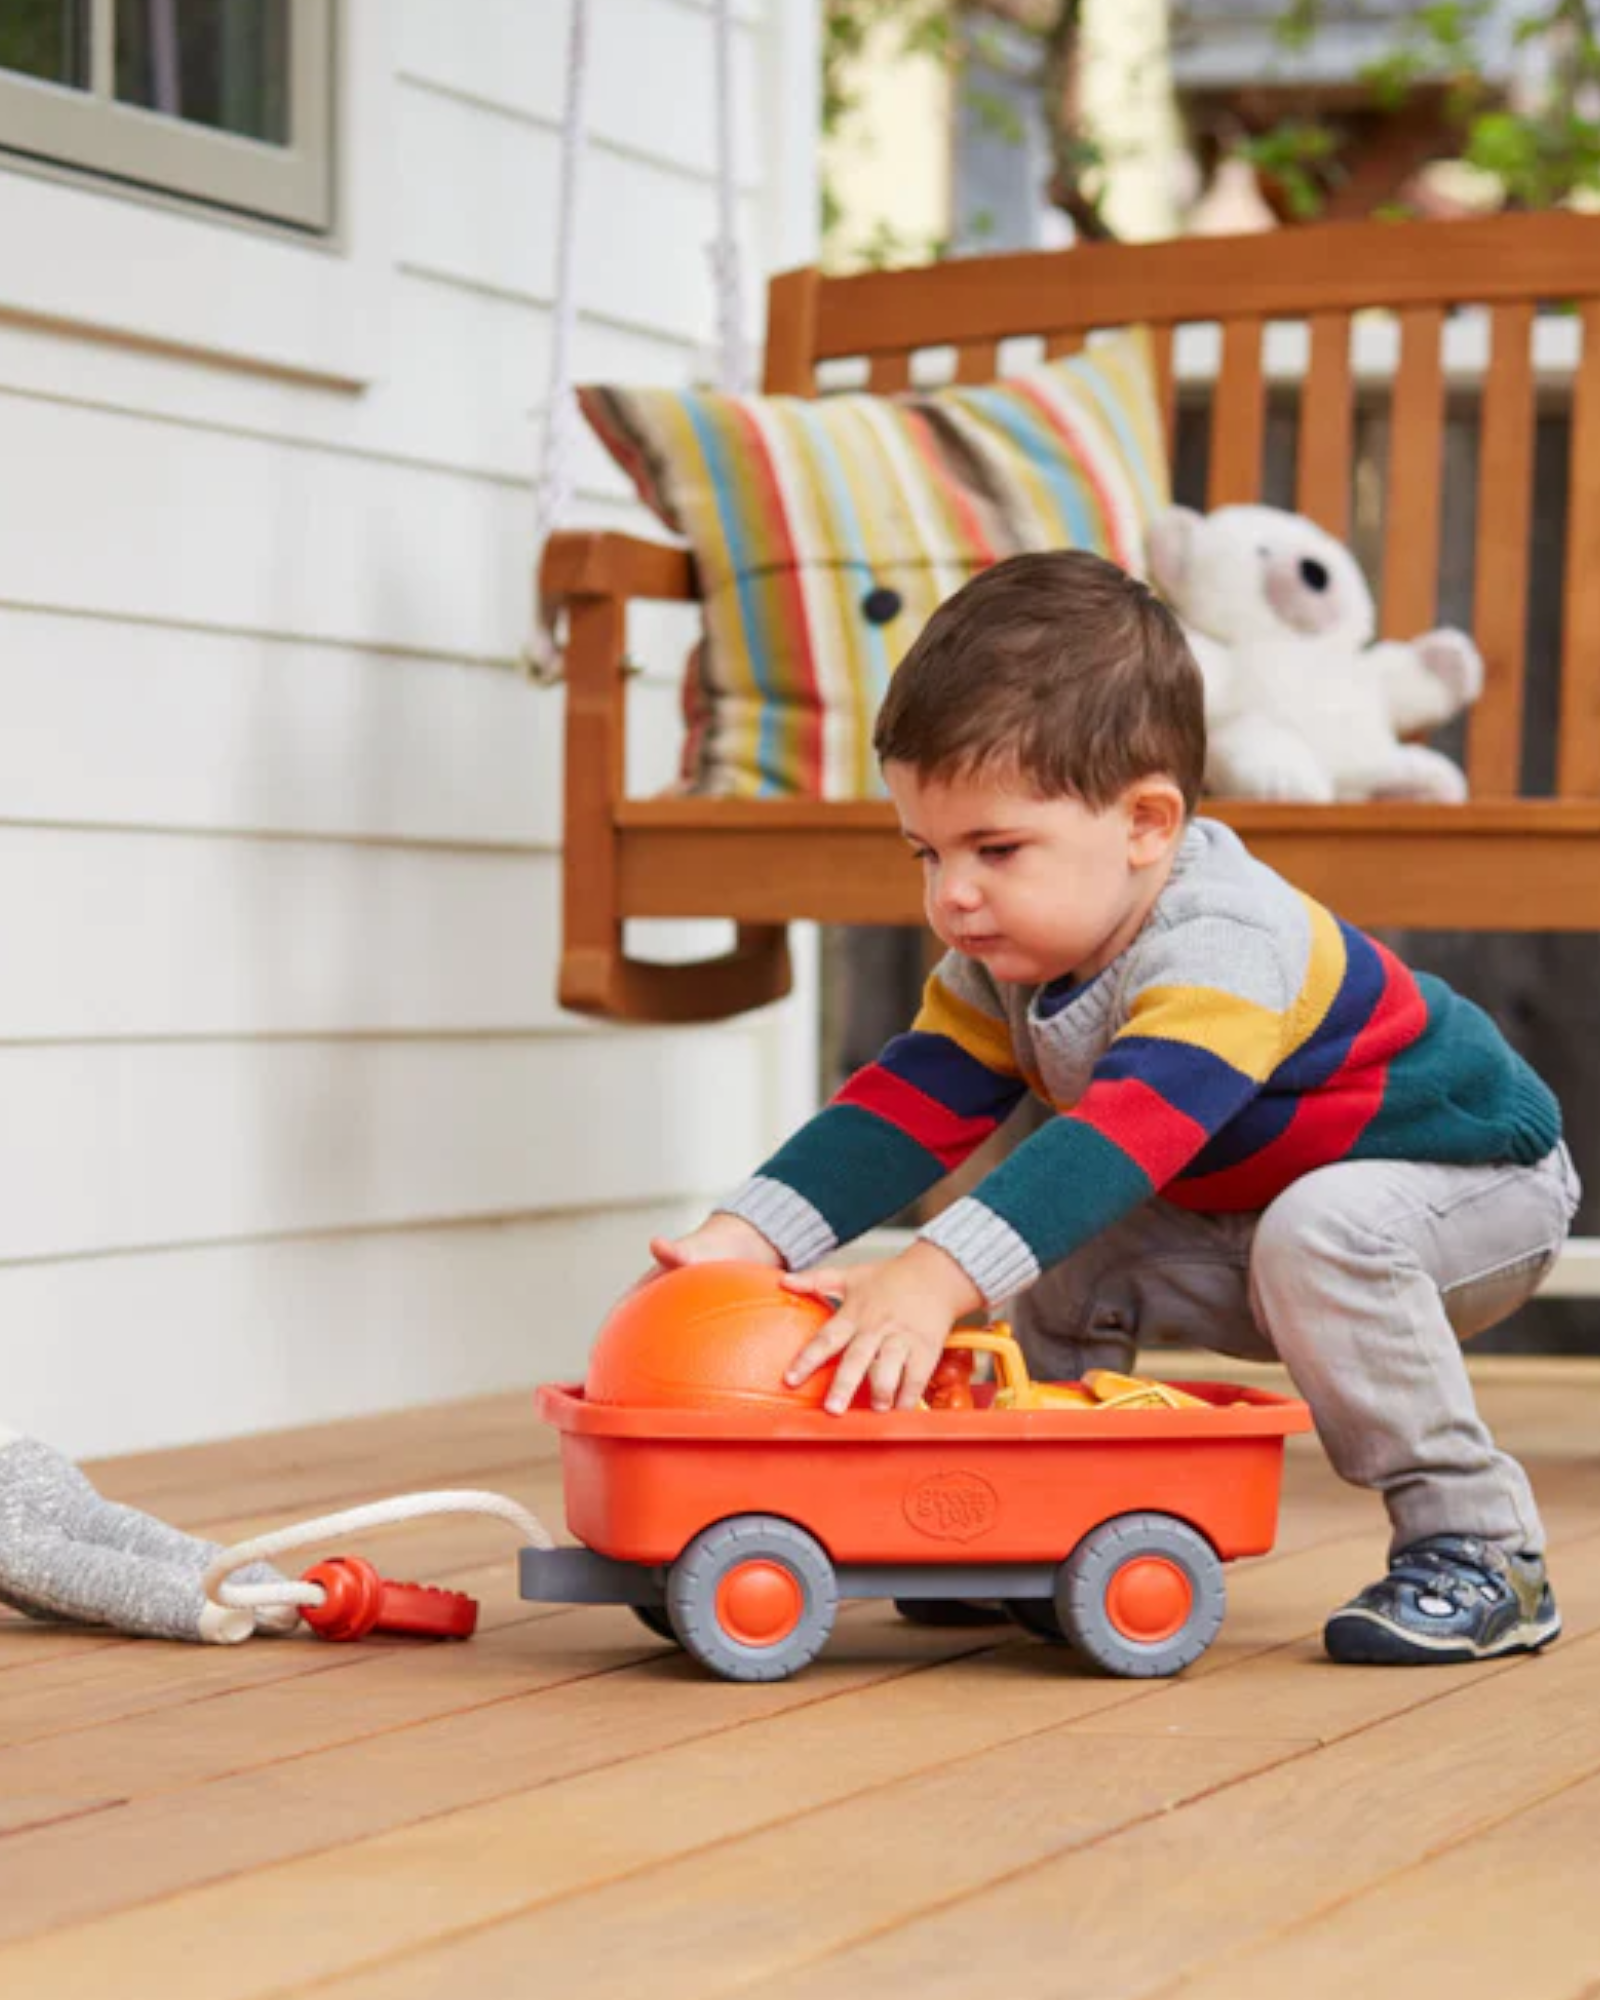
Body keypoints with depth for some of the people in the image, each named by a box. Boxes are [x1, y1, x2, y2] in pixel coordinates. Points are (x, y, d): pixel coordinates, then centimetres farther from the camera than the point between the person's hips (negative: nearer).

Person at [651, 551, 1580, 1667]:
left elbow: (1123, 1138, -49)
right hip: (1245, 1217, 8)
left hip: (1475, 1180, -8)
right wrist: (746, 1238, -29)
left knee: (1319, 1235, -36)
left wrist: (938, 1280, -60)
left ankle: (1476, 1548, -24)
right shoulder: (1002, 964, -9)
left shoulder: (1225, 948, -37)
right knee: (1063, 1262, -8)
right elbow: (911, 1107, -14)